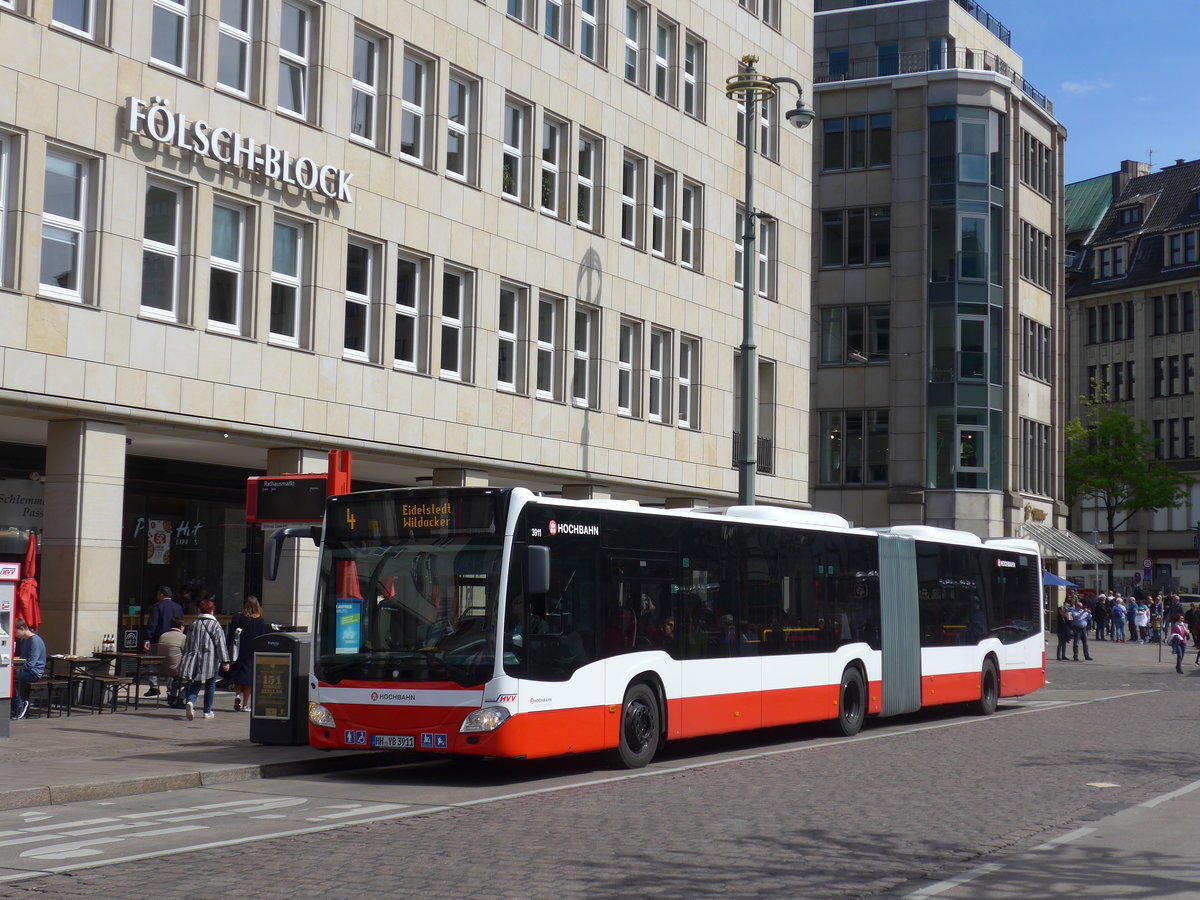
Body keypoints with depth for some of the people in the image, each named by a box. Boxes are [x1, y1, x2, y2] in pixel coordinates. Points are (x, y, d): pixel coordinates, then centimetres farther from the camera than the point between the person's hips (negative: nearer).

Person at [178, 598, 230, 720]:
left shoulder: (193, 625, 9)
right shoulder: (215, 625, -6)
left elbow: (187, 644, 15)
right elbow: (220, 644, -9)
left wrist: (187, 659, 25)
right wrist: (225, 662, -8)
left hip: (194, 660, 3)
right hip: (210, 661, -3)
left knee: (195, 684, 5)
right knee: (210, 686, 9)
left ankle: (190, 701, -23)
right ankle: (208, 712, 14)